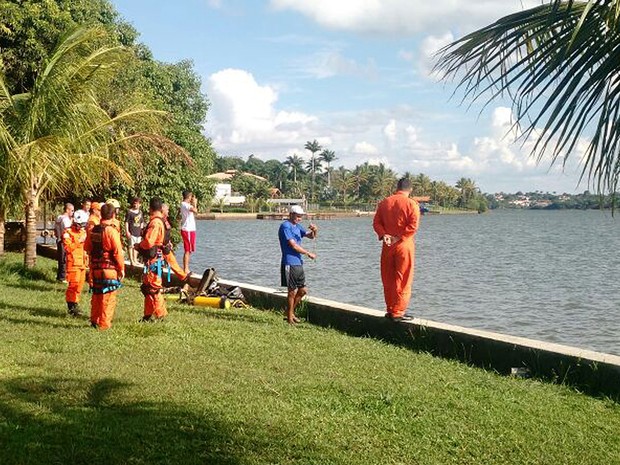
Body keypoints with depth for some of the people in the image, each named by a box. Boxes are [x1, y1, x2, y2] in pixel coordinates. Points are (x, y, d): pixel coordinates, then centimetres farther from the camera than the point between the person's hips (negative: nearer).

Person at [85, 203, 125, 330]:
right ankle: (104, 324, 1)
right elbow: (118, 252, -17)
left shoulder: (93, 230, 5)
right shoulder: (111, 231, -16)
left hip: (95, 268, 7)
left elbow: (86, 247, 17)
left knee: (96, 295, 18)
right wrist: (122, 268, -8)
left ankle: (94, 320, 26)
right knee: (109, 297, 1)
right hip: (109, 269, -7)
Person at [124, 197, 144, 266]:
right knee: (131, 246, -4)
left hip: (138, 233, 6)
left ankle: (135, 259, 22)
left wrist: (141, 230, 14)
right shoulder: (129, 212, -6)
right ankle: (131, 260, 0)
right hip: (131, 233, -6)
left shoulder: (140, 212, 13)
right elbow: (126, 222, -7)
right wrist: (127, 232, -12)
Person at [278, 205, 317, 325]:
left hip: (298, 263, 9)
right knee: (292, 292, -3)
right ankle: (289, 319, 8)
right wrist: (308, 254, -9)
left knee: (303, 290, 12)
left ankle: (291, 312, 26)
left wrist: (314, 230, -4)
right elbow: (293, 245, -17)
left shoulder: (297, 226, 15)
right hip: (289, 264, -9)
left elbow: (311, 236, 19)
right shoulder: (285, 226, -12)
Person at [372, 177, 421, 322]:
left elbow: (376, 222, 2)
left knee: (388, 279, 12)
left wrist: (383, 235, -8)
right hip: (404, 245, -4)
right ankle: (398, 313, 2)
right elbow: (413, 226, -17)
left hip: (387, 245, 4)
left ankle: (390, 310, 19)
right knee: (403, 280, 2)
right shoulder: (412, 204, -7)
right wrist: (399, 238, -14)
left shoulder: (384, 202, 7)